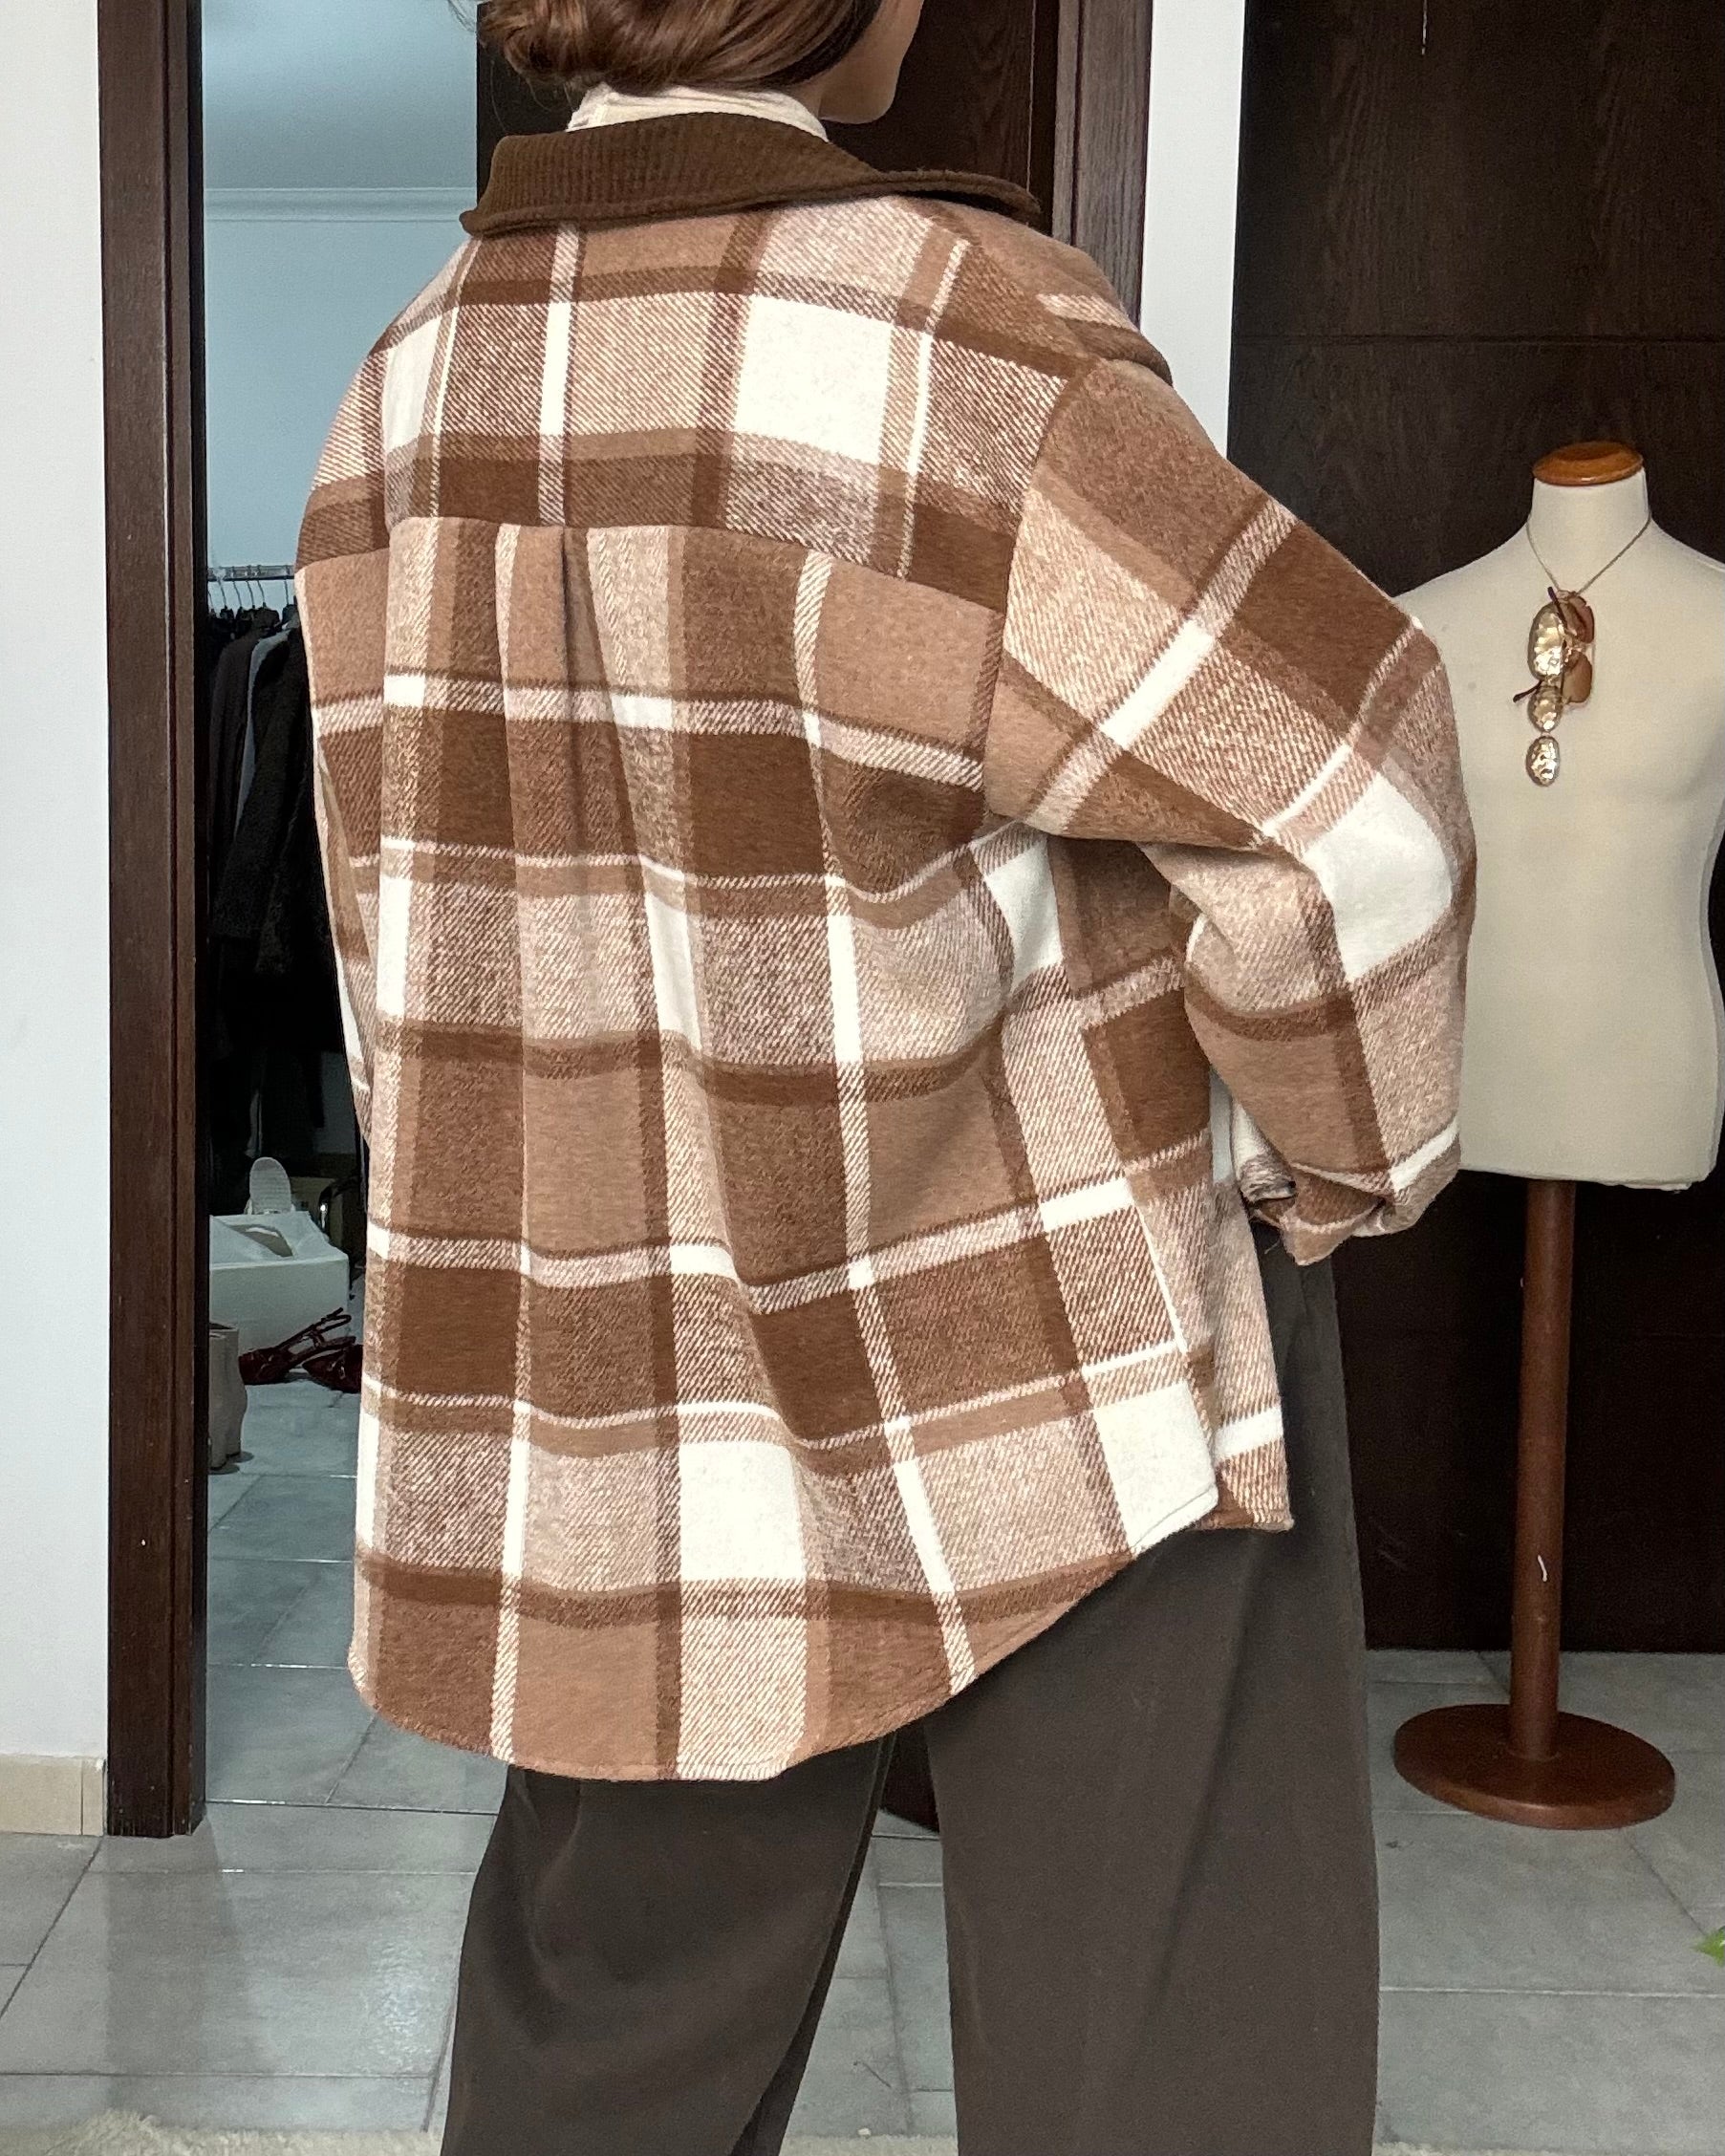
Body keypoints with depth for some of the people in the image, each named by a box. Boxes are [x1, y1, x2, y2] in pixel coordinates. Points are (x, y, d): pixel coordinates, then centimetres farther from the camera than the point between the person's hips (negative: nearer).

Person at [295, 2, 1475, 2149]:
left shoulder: (403, 398, 2)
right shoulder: (939, 323, -17)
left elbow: (407, 943, 8)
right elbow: (1333, 770, -22)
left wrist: (542, 1301, 17)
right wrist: (1342, 1161, -5)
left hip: (614, 1409, 6)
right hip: (1071, 1346, -6)